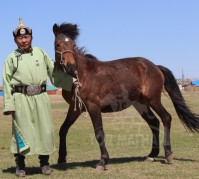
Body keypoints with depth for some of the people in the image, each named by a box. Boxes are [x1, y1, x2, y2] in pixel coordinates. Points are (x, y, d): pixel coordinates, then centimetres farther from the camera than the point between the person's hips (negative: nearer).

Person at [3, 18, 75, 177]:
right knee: (21, 130, 2)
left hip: (41, 97, 2)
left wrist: (71, 81, 10)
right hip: (21, 98, -2)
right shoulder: (12, 58, 4)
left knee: (45, 129, 4)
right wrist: (9, 105, -5)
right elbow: (7, 83, 2)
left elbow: (54, 71, 15)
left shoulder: (40, 53, 10)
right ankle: (20, 165, 16)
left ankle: (44, 163, 20)